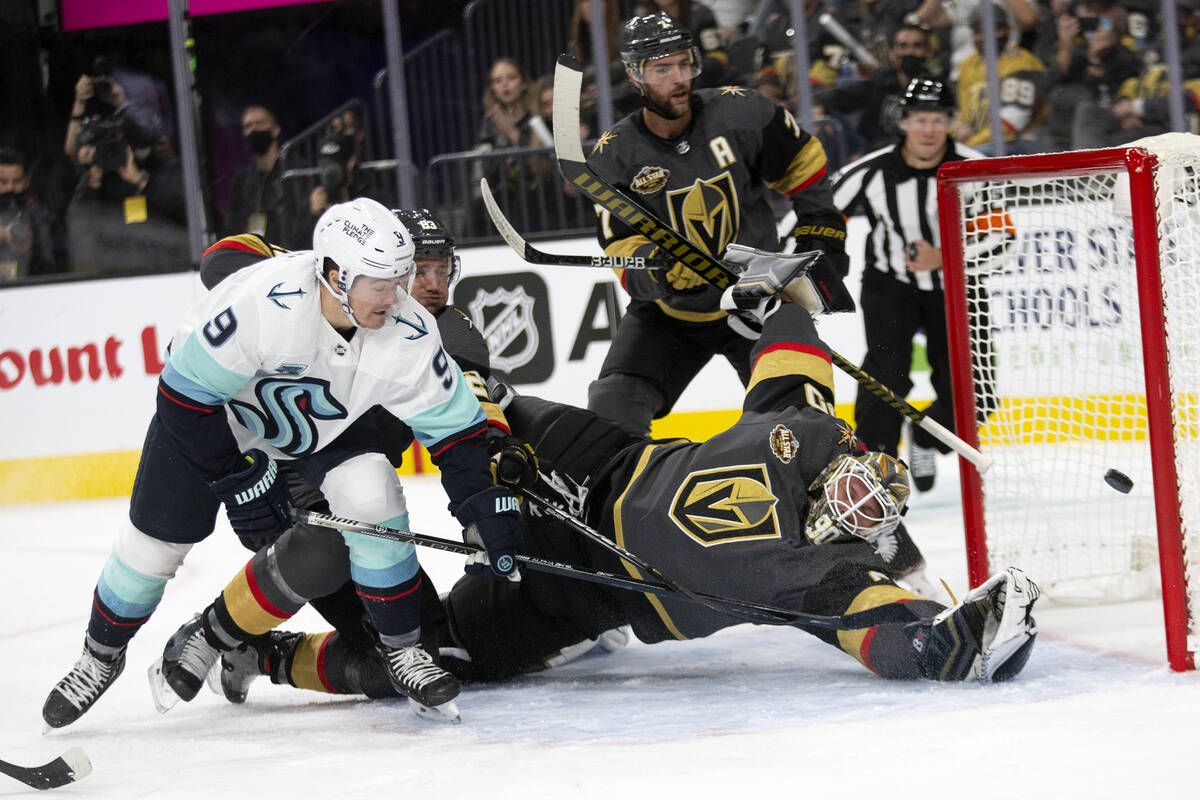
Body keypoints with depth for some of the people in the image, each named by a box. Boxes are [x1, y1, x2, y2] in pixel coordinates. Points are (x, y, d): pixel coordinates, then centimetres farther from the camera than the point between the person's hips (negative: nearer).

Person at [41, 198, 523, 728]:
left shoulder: (408, 333, -29)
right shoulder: (262, 303, -41)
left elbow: (454, 426, -15)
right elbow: (186, 394, -30)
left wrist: (484, 509, -23)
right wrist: (239, 477, -26)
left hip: (324, 425, 2)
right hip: (211, 410, -2)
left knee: (369, 493, -24)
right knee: (155, 541, 3)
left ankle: (400, 646, -8)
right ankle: (100, 655, 31)